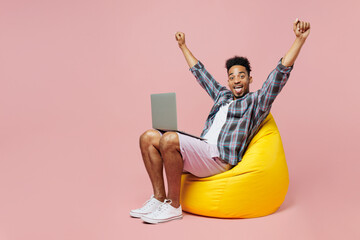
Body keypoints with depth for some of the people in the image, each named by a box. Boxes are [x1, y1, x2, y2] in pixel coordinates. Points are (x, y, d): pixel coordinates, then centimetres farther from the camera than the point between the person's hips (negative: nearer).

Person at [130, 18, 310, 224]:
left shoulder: (256, 101, 9)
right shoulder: (222, 95, 28)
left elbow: (282, 71, -2)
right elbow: (200, 72, 39)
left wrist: (300, 39, -11)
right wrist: (183, 46, 46)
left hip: (220, 158, -7)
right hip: (202, 149, 8)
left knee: (169, 139, -31)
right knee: (148, 137, -6)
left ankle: (173, 206, -19)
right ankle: (159, 198, -6)